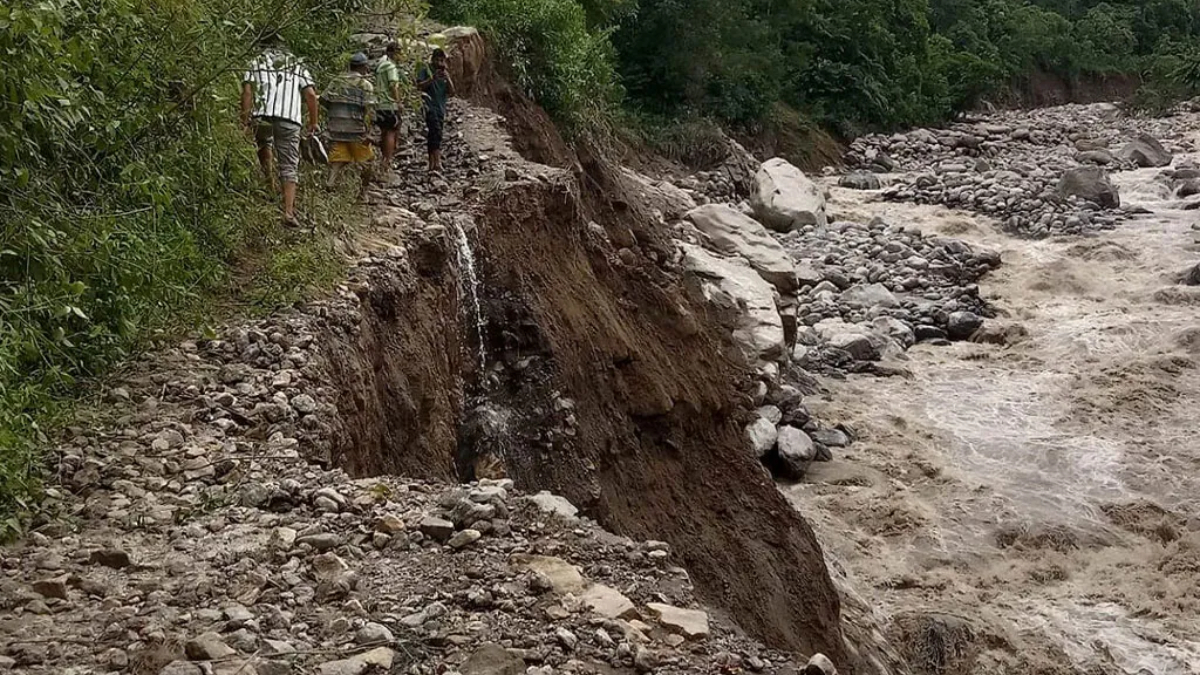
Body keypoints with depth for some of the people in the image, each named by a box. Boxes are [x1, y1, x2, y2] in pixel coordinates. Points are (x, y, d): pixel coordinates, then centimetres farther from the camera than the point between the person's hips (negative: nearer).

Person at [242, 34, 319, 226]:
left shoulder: (257, 63, 17)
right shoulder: (298, 66, 20)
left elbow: (247, 91, 2)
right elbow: (311, 95, 7)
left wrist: (245, 120, 1)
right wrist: (313, 122, 15)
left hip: (261, 115, 0)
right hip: (290, 118, 0)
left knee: (264, 145, 32)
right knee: (289, 165, 3)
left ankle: (270, 185, 20)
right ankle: (289, 211, -7)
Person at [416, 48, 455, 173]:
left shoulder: (445, 73, 18)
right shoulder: (426, 70, 4)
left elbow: (452, 92, 10)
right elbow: (419, 86, -7)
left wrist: (448, 79, -6)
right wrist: (432, 78, -18)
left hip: (441, 109, 6)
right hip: (429, 106, -6)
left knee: (433, 137, 8)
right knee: (436, 133, -22)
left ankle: (431, 165, 10)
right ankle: (437, 163, -31)